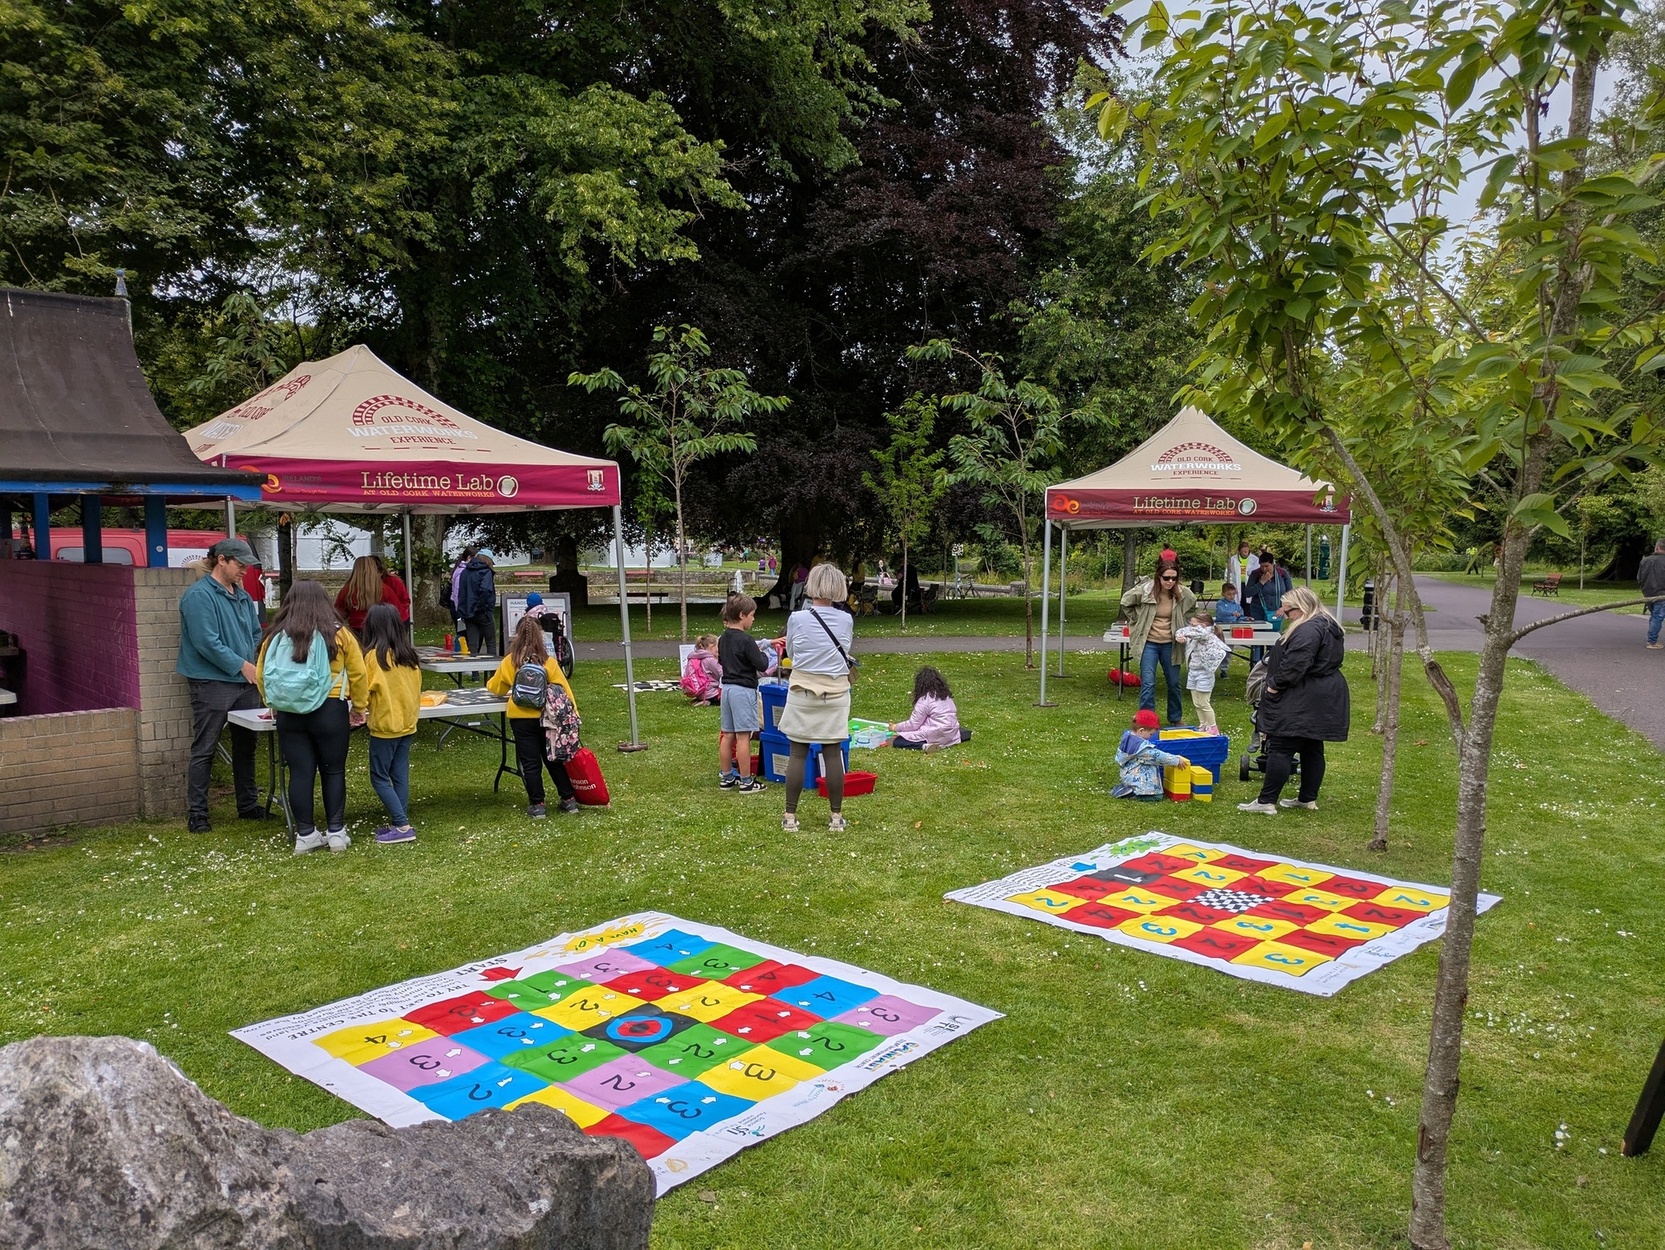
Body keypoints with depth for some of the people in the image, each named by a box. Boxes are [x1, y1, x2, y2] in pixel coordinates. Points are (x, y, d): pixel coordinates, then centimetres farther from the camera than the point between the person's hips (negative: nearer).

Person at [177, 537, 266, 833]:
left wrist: (260, 664, 4)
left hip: (246, 682, 8)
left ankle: (248, 805, 26)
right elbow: (207, 642, -19)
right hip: (212, 684, -8)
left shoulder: (242, 595, 14)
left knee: (245, 746, 15)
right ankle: (196, 814, 5)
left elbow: (257, 634, 21)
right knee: (204, 750, -2)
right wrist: (241, 665, -15)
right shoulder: (199, 595, -12)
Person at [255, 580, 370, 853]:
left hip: (288, 714, 2)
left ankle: (305, 834, 13)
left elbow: (260, 676, 10)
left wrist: (275, 704, 24)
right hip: (330, 711, -2)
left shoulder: (276, 636, 4)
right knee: (333, 771, 9)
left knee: (300, 773, 7)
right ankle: (336, 831, 12)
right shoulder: (339, 634, -2)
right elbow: (358, 674, 1)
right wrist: (359, 708, 13)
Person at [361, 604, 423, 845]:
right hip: (407, 724, 6)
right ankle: (399, 823, 14)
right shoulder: (409, 655, 3)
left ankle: (402, 826, -4)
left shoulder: (374, 655, -13)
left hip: (384, 725, -6)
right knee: (400, 777, 11)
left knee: (379, 778, 2)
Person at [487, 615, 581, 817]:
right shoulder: (549, 662, -7)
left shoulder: (509, 662, -3)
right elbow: (563, 690, -8)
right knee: (554, 759, 14)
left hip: (521, 718, -1)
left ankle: (537, 805, 9)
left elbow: (494, 687, 12)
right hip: (547, 717, 1)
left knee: (530, 763, 7)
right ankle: (569, 799, 18)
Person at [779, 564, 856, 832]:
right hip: (835, 694, 1)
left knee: (798, 754, 4)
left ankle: (790, 816, 9)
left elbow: (790, 652, 6)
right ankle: (836, 817, 13)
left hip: (802, 694, -1)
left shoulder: (797, 619, -9)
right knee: (833, 754, 6)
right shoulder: (846, 621, -5)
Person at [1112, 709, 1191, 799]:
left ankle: (1125, 786, 10)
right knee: (1155, 796, -9)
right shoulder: (1141, 746, -27)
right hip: (1136, 779, -10)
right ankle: (1130, 793, -9)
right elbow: (1157, 756, -23)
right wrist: (1177, 760, -15)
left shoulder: (1127, 736, 0)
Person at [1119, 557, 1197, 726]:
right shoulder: (1144, 591, -15)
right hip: (1149, 643, -3)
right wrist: (1138, 620, 0)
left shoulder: (1183, 594, -9)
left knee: (1174, 683, 13)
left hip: (1170, 644, 3)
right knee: (1148, 683, -5)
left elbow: (1192, 609, 14)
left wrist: (1183, 625, 5)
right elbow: (1126, 603, 3)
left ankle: (1175, 718, 30)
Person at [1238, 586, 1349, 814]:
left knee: (1280, 749, -8)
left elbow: (1295, 665, -27)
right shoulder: (1328, 625, 16)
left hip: (1302, 702, -11)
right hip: (1323, 701, 11)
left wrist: (1275, 685, -15)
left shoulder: (1308, 631, -20)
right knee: (1313, 749, 15)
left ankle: (1266, 801, -7)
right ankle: (1308, 798, 22)